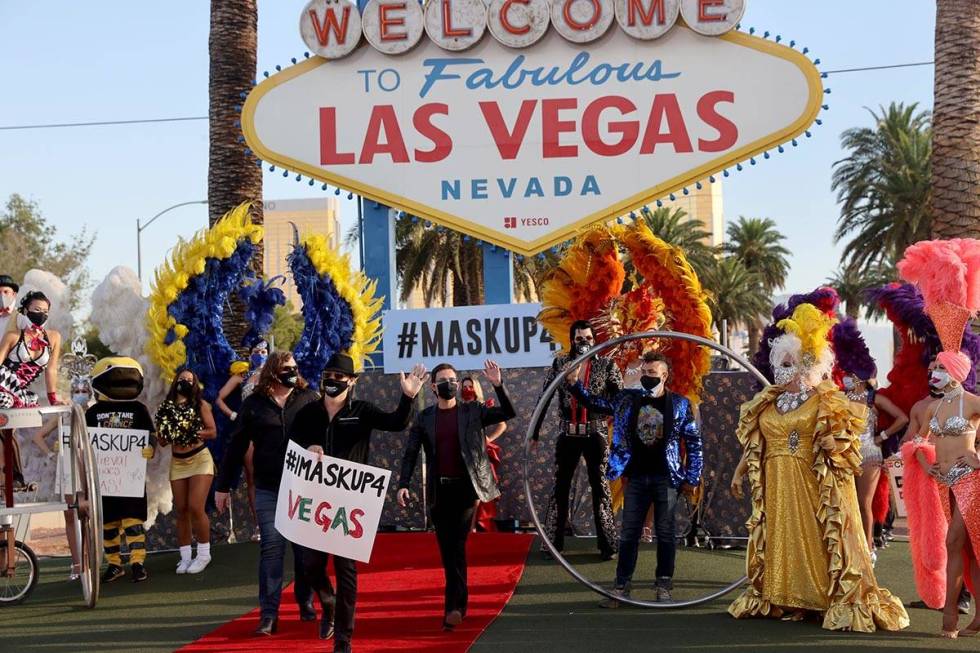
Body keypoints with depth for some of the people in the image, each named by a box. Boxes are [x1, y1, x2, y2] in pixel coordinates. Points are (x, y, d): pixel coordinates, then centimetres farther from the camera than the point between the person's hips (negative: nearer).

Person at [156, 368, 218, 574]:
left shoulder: (201, 405, -1)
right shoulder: (166, 408, 7)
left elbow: (213, 432, -4)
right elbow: (161, 440, 8)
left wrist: (193, 432, -20)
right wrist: (168, 434, -14)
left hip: (200, 459, -4)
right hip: (177, 462, 4)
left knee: (195, 507, -12)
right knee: (181, 511, 5)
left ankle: (204, 554, 1)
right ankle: (185, 557, 12)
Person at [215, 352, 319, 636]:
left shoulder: (308, 399, 3)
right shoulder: (254, 404, 3)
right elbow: (236, 446, 7)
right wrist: (222, 486, 8)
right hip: (268, 489, 0)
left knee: (305, 548, 7)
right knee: (271, 548, -3)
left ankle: (306, 603, 23)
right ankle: (268, 614, -2)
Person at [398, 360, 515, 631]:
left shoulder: (472, 411, 4)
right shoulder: (424, 418, 8)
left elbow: (508, 413, -3)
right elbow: (411, 453, 5)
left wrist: (498, 385, -16)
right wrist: (403, 484, -6)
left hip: (465, 487, -3)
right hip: (439, 490, 3)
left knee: (456, 545, -10)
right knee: (447, 547, 6)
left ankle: (454, 606, -11)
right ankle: (459, 602, 18)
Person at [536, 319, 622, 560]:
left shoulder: (606, 364, 1)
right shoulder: (560, 363, 4)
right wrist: (535, 431, 3)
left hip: (596, 434, -2)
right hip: (568, 434, 2)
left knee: (600, 488, 2)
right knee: (559, 488, 6)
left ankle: (607, 544, 5)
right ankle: (553, 542, 13)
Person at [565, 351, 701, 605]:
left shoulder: (680, 405, -3)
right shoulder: (627, 399, 4)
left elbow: (694, 443, 1)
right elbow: (595, 404, 11)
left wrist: (691, 479, -3)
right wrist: (575, 384, -5)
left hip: (666, 478, -2)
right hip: (636, 478, 2)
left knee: (665, 534, 4)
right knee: (629, 534, 4)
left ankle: (664, 586, 13)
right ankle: (622, 586, 8)